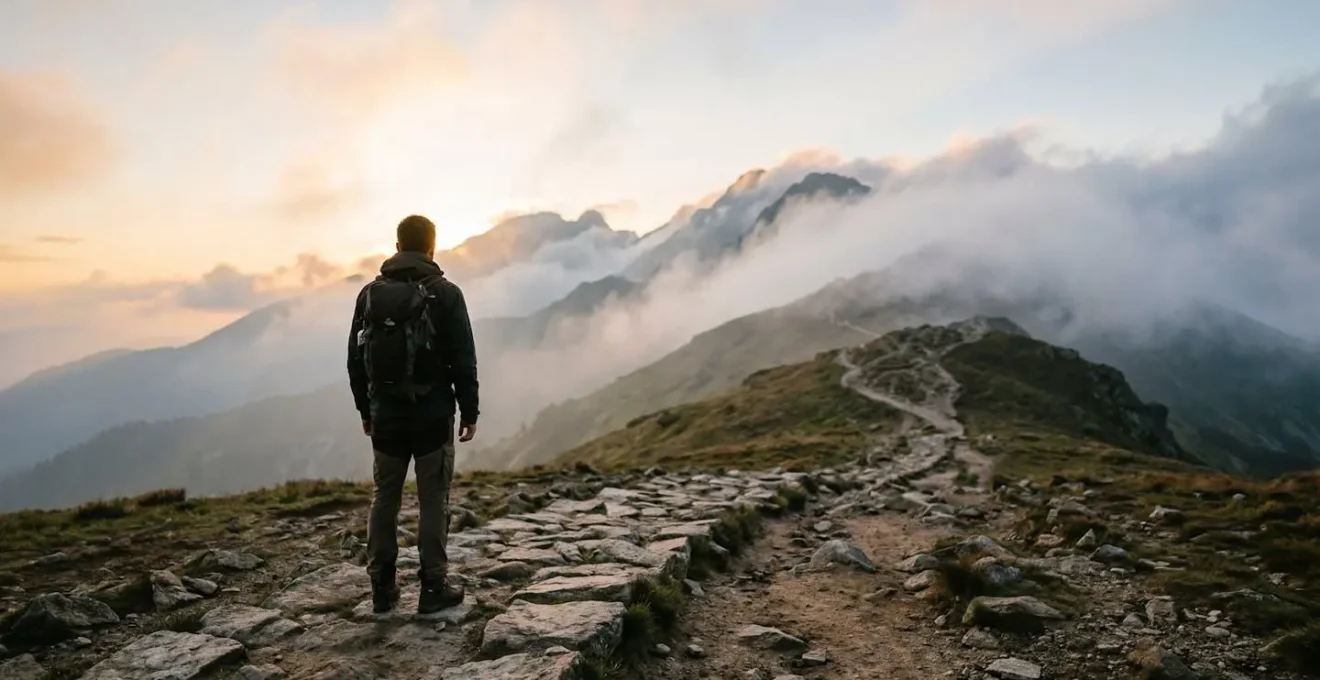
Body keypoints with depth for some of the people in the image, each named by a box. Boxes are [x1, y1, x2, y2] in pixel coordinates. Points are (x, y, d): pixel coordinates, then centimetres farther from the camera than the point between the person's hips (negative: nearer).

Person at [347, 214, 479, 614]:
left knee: (385, 499, 13)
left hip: (385, 415, 4)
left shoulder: (370, 293, 4)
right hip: (433, 415, -4)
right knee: (434, 501, 4)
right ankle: (434, 588, 10)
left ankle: (382, 588, 19)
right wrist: (469, 411, -1)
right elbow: (463, 360, -10)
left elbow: (356, 358, 8)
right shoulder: (445, 293, -8)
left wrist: (365, 409, 17)